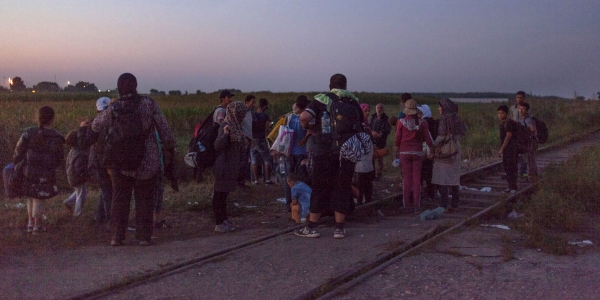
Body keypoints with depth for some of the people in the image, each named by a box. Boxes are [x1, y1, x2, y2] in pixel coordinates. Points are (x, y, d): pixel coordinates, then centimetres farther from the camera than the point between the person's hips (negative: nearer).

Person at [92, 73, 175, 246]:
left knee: (119, 199, 12)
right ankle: (144, 236, 9)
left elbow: (96, 126, 10)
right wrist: (170, 148, 8)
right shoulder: (148, 104, -8)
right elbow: (164, 128, -5)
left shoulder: (113, 108, -5)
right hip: (146, 161, -1)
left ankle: (117, 237, 14)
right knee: (144, 199, 8)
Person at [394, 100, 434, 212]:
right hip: (417, 152, 1)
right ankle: (416, 205, 1)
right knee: (416, 179, 3)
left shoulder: (401, 122, -7)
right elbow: (428, 139, -2)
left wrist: (396, 152, 11)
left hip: (405, 152, 0)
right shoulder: (422, 123, -4)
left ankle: (406, 203, 13)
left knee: (406, 178, 7)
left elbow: (397, 139, -2)